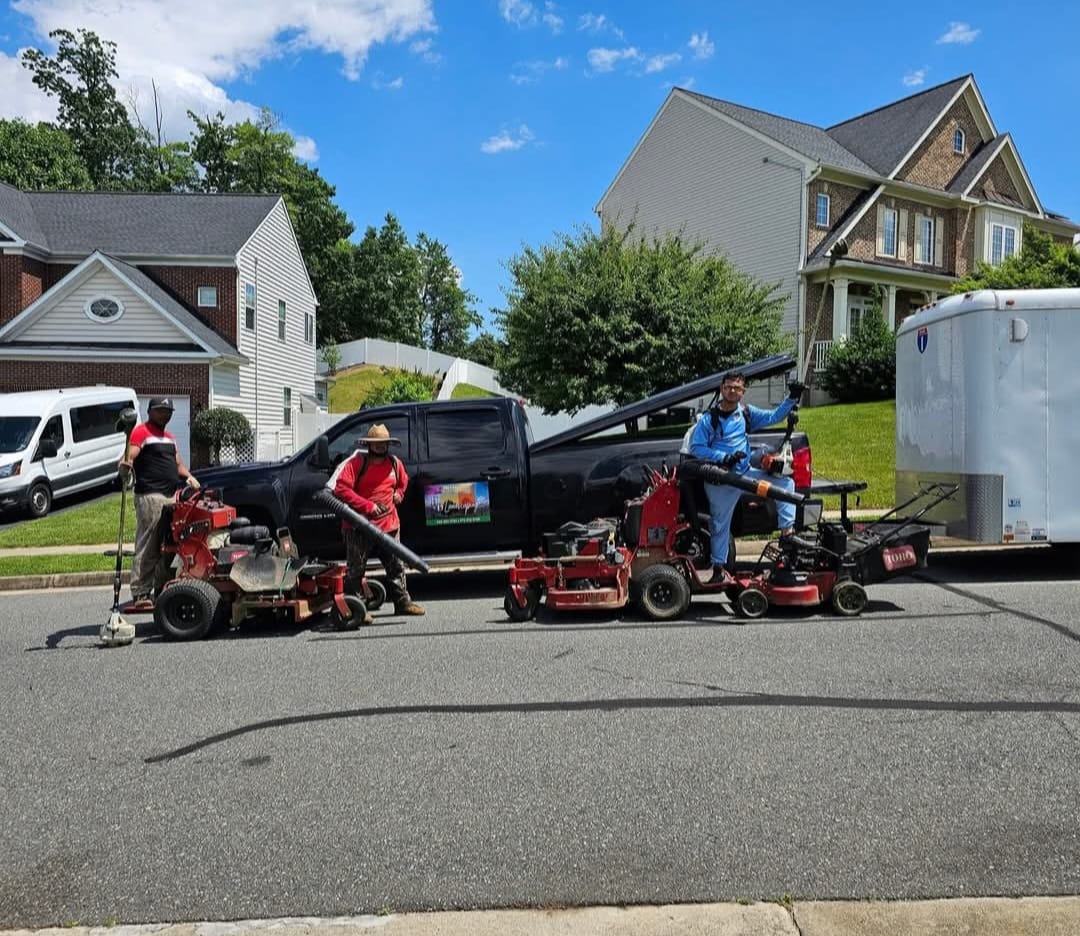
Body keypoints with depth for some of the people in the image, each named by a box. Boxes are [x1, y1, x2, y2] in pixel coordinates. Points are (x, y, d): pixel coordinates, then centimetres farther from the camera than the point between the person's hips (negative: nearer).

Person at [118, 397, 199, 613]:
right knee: (147, 548, -9)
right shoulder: (142, 431, -2)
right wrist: (125, 465, -39)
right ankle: (140, 595, -7)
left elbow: (178, 463, 27)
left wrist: (188, 476, 8)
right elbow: (130, 455, -17)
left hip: (171, 497, 9)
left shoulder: (170, 437, 24)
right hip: (150, 497, -9)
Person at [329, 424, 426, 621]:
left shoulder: (395, 463, 9)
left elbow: (403, 482, 30)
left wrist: (398, 495, 9)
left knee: (396, 565, 12)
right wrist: (368, 506, -21)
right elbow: (341, 488, -18)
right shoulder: (356, 462, -9)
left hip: (389, 525, 5)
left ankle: (402, 602, 24)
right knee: (356, 569, 2)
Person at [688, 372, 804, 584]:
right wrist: (724, 458, -22)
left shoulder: (747, 413, 5)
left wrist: (792, 398, -4)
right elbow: (696, 448, -12)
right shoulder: (708, 419, -9)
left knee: (785, 483, -5)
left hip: (745, 473, 5)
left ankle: (787, 531, -2)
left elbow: (773, 416, 10)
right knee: (720, 524, 3)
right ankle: (719, 569, 16)